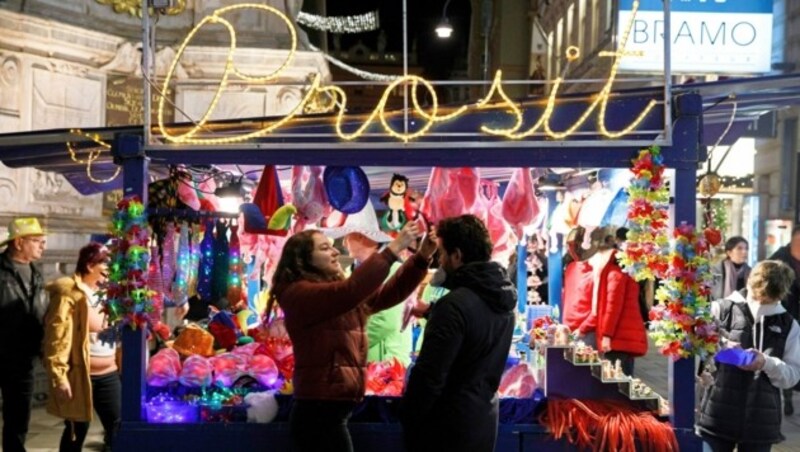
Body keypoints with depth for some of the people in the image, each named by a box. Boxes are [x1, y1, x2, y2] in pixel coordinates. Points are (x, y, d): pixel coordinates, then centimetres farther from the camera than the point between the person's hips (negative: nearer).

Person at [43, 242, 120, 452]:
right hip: (80, 377, -7)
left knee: (118, 427, 9)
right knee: (76, 433, 6)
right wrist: (58, 377, -21)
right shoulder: (69, 295, -12)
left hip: (108, 375, 7)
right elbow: (57, 339, -17)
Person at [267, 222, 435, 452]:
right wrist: (393, 248, -25)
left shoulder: (337, 292, 13)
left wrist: (422, 256, -5)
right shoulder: (298, 294, -13)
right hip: (319, 411, -9)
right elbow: (350, 290, -28)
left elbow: (390, 292, 7)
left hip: (330, 410, 9)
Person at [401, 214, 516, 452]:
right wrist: (432, 313, 25)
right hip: (484, 423, 8)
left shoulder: (455, 304, -22)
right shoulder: (505, 299, 4)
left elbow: (429, 376, -23)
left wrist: (408, 423, -11)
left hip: (447, 429, -8)